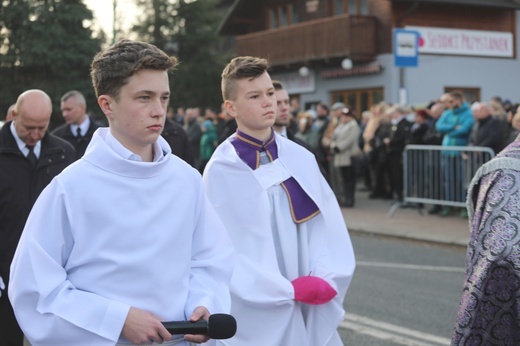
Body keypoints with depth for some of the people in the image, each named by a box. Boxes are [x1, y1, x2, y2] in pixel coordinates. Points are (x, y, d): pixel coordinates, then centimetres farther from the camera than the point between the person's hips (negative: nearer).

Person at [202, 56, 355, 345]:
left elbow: (329, 226, 1)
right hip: (256, 316, -3)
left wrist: (326, 279, -13)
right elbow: (224, 250, -10)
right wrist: (290, 290, -12)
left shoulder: (302, 158, 3)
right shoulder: (221, 171, -8)